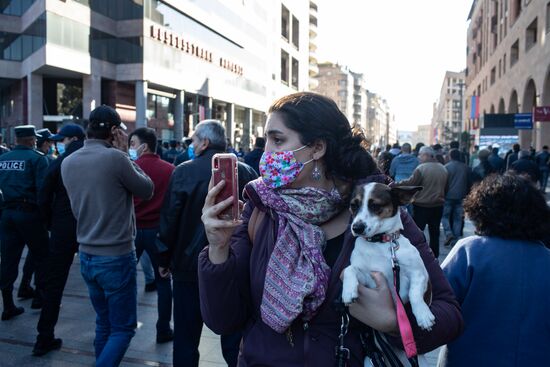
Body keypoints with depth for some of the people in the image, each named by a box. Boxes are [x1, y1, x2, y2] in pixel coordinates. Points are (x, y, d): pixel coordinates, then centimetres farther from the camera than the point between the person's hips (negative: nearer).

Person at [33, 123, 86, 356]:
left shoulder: (59, 163, -4)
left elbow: (43, 199, -5)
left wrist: (52, 224, 8)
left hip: (63, 229, -1)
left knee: (53, 284, 7)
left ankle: (44, 339, 10)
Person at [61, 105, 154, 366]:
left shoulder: (68, 162, 3)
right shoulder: (115, 158, -17)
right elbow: (147, 190, -5)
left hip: (87, 256, 7)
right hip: (117, 257, -7)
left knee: (104, 324, 21)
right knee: (123, 328, 6)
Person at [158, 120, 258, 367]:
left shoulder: (184, 172, -10)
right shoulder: (246, 173, -4)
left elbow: (169, 220, -8)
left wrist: (165, 260, 5)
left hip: (190, 265, -1)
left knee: (186, 338, 13)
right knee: (234, 337, 14)